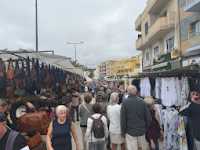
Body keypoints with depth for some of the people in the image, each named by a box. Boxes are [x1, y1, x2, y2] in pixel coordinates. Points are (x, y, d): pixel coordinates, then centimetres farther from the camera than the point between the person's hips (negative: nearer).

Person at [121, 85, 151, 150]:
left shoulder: (125, 103, -12)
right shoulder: (142, 102, -5)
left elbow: (123, 119, -11)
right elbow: (148, 117, -2)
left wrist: (123, 131, 0)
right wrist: (146, 128, 12)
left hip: (130, 131, -3)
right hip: (142, 131, 3)